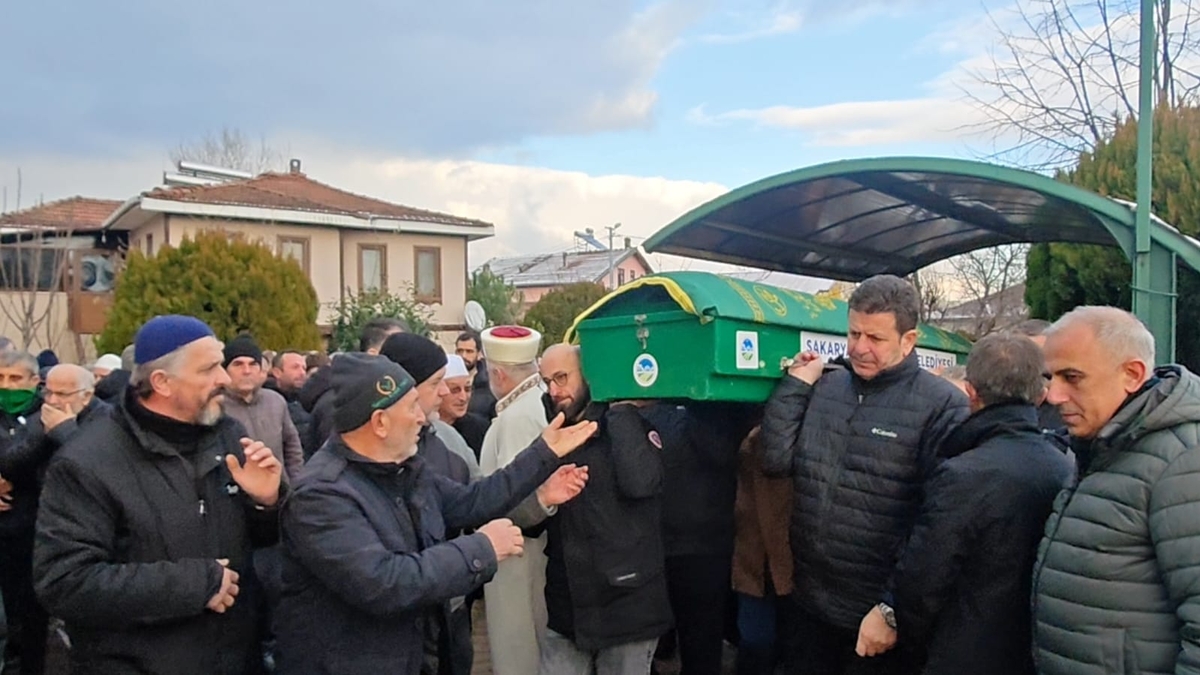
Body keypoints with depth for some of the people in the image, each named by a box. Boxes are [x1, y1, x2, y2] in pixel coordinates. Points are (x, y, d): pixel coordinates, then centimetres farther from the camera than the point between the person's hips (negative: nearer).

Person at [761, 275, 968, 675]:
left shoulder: (943, 406, -13)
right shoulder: (822, 387, 4)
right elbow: (775, 461, -1)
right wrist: (796, 383, -4)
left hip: (881, 614, -5)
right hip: (812, 602, 5)